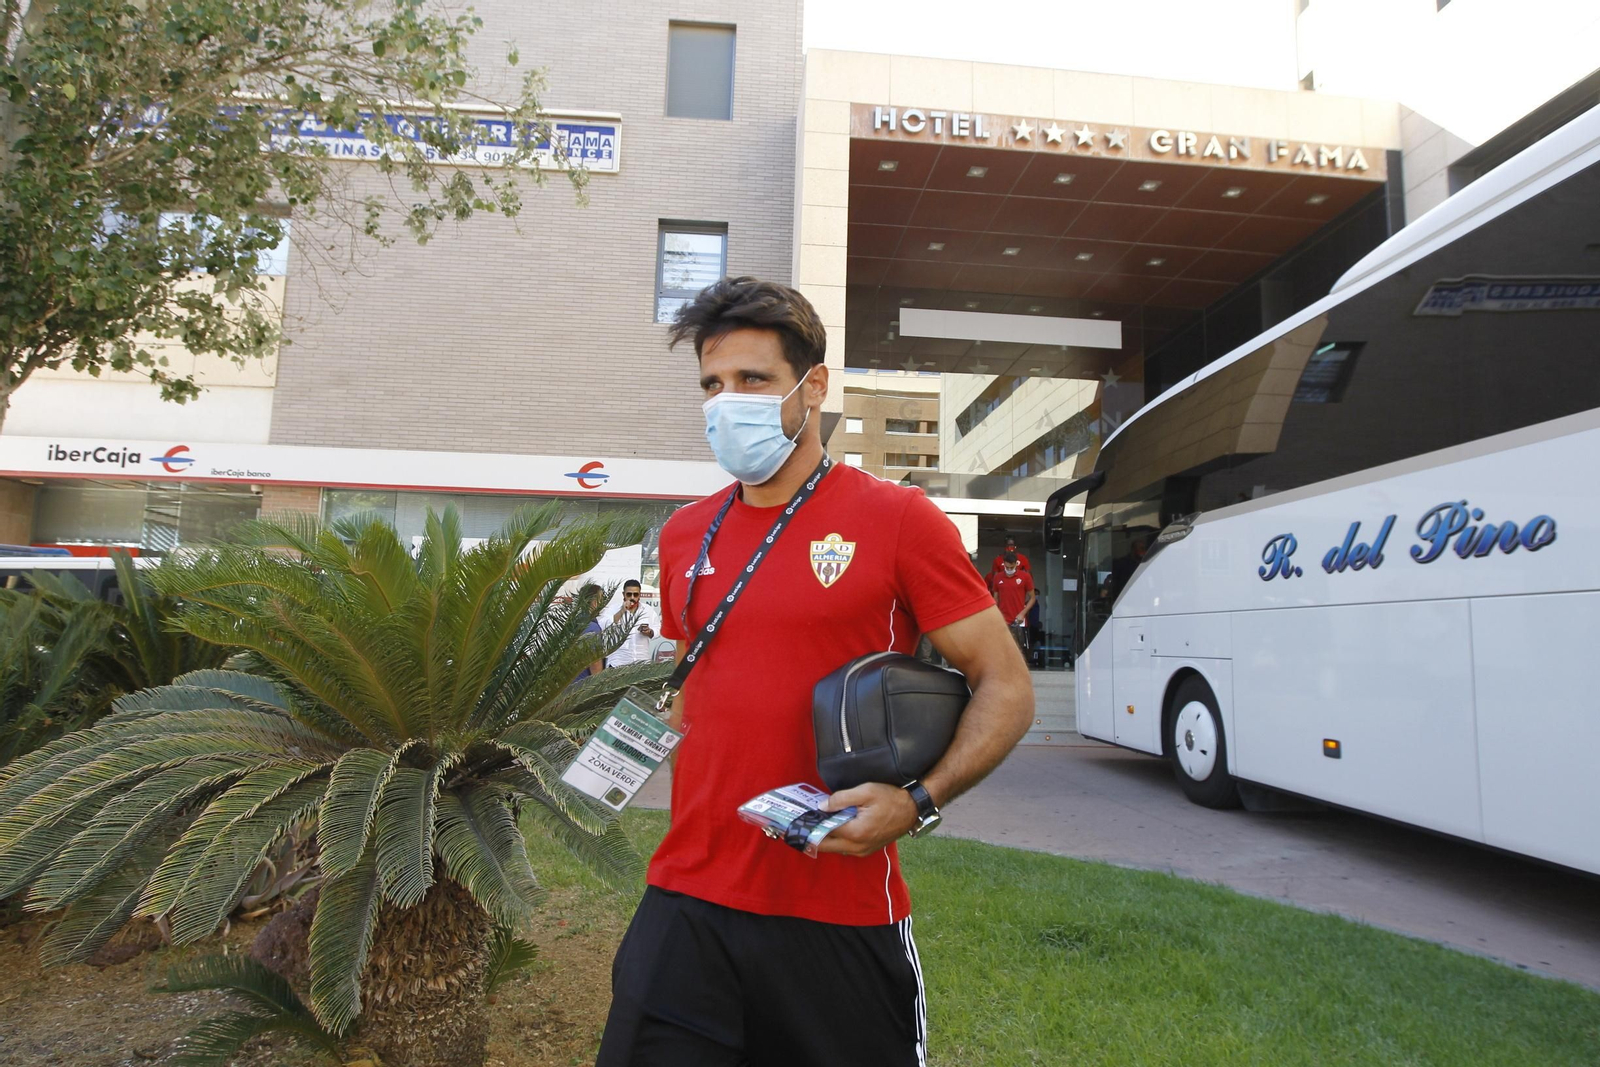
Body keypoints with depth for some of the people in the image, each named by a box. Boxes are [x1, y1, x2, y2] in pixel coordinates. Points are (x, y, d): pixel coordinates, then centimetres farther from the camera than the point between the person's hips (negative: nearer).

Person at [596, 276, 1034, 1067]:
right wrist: (691, 826, 9)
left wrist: (917, 802, -19)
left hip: (841, 911, -3)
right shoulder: (685, 536, 7)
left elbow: (1005, 689, -5)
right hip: (685, 906, 4)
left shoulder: (897, 519, -8)